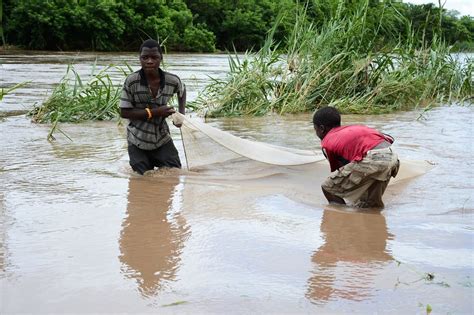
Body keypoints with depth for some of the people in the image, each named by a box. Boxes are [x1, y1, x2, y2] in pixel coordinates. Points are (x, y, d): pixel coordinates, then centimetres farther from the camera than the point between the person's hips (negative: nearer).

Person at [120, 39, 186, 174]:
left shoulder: (173, 81, -11)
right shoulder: (131, 81, -18)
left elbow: (182, 91, 14)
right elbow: (124, 112, -15)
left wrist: (181, 114, 1)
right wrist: (153, 112, -22)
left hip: (162, 139, 2)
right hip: (138, 142, -2)